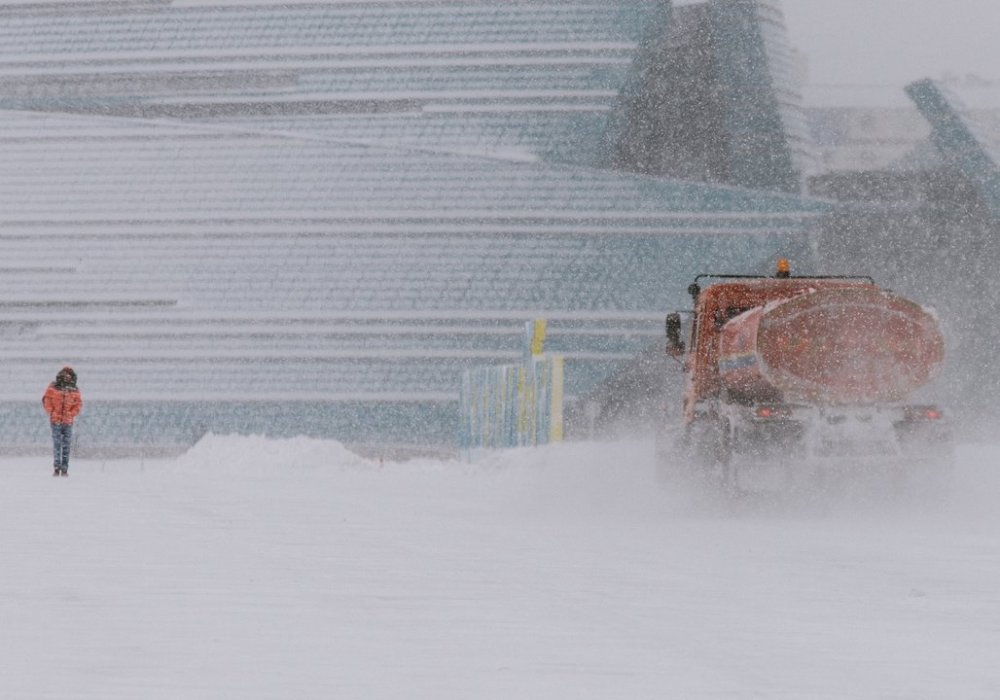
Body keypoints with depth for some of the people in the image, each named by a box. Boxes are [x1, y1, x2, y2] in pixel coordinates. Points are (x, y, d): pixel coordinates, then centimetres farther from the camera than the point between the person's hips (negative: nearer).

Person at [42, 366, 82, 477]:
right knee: (57, 444, -2)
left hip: (68, 422, 1)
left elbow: (78, 404, 7)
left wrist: (71, 414, -6)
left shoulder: (74, 390, 4)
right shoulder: (53, 387, 0)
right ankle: (57, 467, 2)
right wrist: (51, 412, -6)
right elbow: (46, 400, 3)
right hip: (56, 421, -1)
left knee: (66, 445, 3)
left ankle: (65, 469, 7)